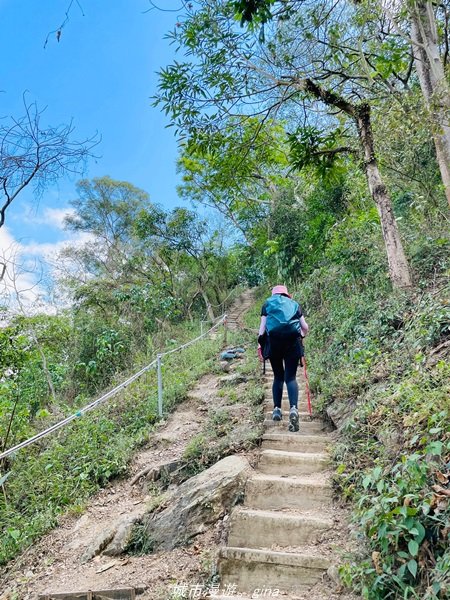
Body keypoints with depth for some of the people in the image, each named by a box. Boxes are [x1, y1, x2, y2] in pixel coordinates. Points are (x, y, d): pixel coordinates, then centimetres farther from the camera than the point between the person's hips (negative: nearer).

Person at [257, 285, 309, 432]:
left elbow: (262, 326, 7)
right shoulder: (294, 304, 19)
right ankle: (293, 408, -22)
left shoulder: (267, 304, 18)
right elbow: (305, 327, 16)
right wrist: (301, 336, 36)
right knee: (291, 377, -1)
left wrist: (260, 345, 10)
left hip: (273, 341, 0)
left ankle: (277, 409, 11)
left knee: (278, 376, 15)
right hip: (292, 341, 0)